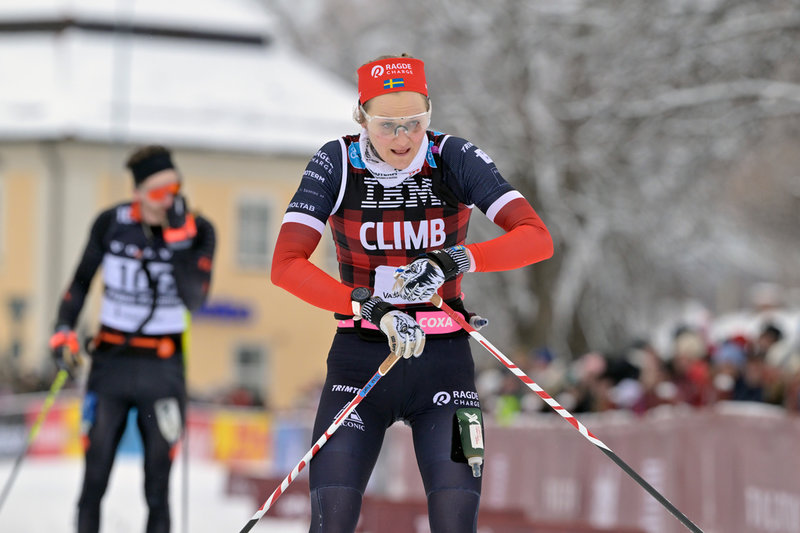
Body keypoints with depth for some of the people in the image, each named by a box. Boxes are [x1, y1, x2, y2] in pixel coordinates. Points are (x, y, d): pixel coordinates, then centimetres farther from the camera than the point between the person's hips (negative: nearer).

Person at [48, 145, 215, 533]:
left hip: (162, 367, -1)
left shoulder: (198, 231, -6)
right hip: (111, 360, 1)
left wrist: (179, 238, -25)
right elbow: (81, 281, 11)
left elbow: (194, 298, -19)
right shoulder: (111, 224, -3)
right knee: (94, 478, 1)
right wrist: (64, 331, -1)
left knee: (157, 485, -1)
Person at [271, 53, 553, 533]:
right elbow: (286, 265, -14)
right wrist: (371, 308, -26)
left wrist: (453, 261, -29)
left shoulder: (454, 160, -6)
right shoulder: (337, 164, -6)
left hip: (443, 361, 0)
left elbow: (537, 238, -14)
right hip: (360, 360, 0)